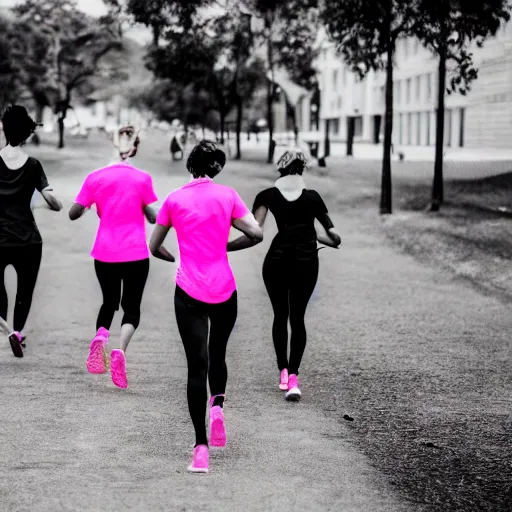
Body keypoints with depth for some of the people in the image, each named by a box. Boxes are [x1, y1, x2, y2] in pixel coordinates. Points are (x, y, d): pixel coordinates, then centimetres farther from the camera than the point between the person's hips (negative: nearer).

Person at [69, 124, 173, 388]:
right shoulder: (142, 178, -6)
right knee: (132, 307, 9)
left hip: (104, 254, 2)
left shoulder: (95, 177, -2)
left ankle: (100, 336, -10)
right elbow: (153, 217, -8)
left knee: (109, 302, 21)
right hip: (136, 253, -2)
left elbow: (73, 213, 0)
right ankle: (121, 349, -20)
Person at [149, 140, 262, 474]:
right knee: (217, 355, 24)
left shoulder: (175, 200, 2)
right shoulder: (227, 195, 0)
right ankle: (218, 405, -1)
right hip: (224, 291, 0)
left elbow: (154, 247, 9)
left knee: (197, 364, -2)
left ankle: (201, 447, -9)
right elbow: (256, 233, -5)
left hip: (189, 292, 0)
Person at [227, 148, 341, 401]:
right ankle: (293, 377, -11)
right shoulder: (312, 196, 7)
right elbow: (334, 238, 8)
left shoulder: (267, 196, 2)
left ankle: (284, 373, 19)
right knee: (297, 318, 5)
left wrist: (222, 247, -1)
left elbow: (254, 236, -8)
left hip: (277, 259, 0)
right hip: (306, 261, 0)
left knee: (280, 316, 18)